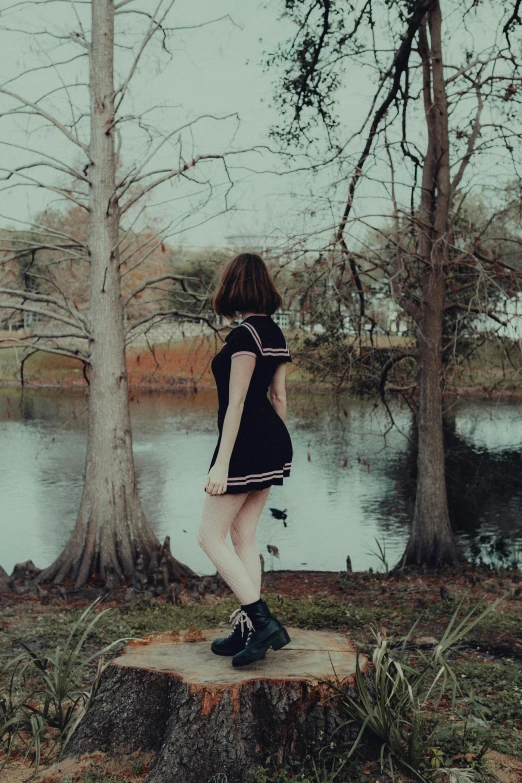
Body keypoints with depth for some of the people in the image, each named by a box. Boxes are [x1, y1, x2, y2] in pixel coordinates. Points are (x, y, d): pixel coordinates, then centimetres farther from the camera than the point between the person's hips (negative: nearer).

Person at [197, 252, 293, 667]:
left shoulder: (244, 334, -16)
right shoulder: (275, 333, 11)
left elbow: (236, 402, -19)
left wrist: (221, 463, -18)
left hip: (246, 445, -9)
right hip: (273, 445, 9)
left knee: (211, 536, 0)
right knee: (243, 536, 14)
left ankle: (262, 620, -5)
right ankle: (247, 630, 18)